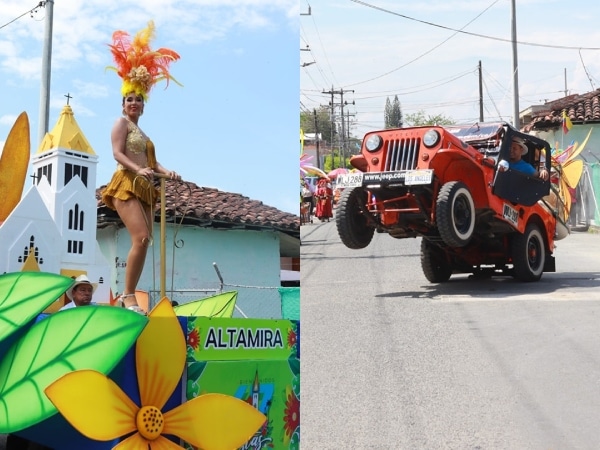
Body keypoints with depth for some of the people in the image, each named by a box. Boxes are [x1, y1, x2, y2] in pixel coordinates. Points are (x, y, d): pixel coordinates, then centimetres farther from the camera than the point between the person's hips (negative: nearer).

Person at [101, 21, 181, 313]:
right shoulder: (122, 123, 3)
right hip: (127, 186, -8)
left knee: (144, 242, 2)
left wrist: (167, 172, -4)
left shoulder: (142, 133, 26)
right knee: (141, 239, -23)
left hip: (144, 190, 9)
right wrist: (139, 170, -27)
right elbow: (117, 154, -11)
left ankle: (127, 295, 6)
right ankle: (129, 296, -19)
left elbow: (152, 162, 16)